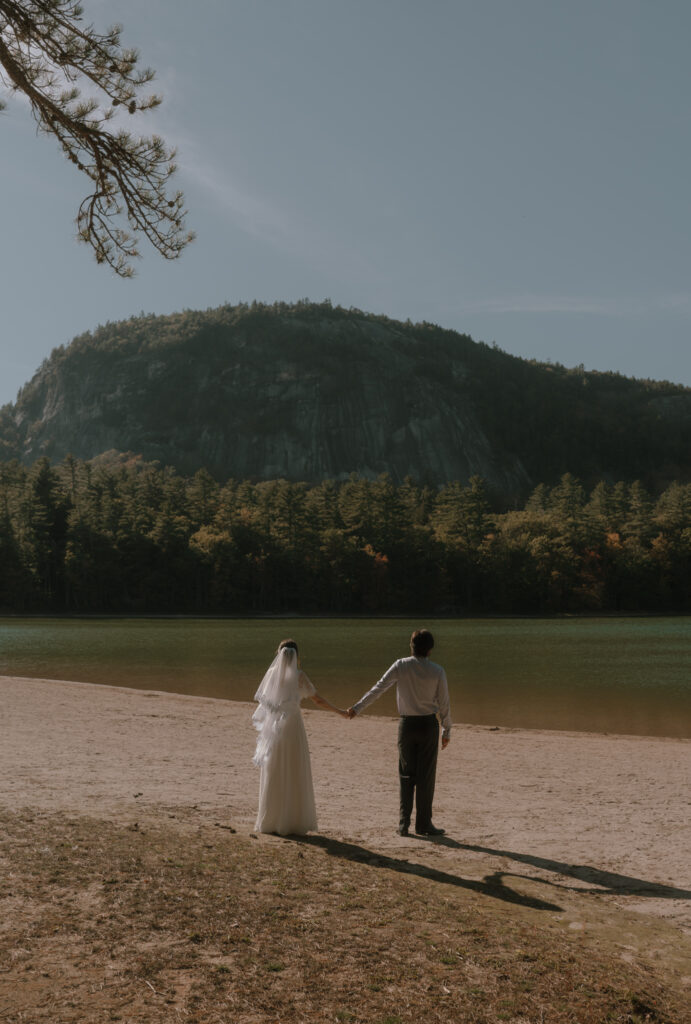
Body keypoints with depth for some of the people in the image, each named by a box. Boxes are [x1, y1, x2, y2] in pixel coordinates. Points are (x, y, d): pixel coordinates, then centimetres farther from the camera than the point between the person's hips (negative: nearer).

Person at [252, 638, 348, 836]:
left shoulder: (272, 673, 3)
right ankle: (293, 822, 4)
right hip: (292, 727, -4)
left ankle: (269, 821, 16)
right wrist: (339, 711, 10)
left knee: (272, 776, 12)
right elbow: (318, 700, -2)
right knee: (294, 775, 3)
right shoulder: (298, 676, -7)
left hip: (272, 729, 4)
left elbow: (261, 700, 8)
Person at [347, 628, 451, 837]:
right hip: (428, 725, -1)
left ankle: (404, 823, 10)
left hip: (407, 724, 1)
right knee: (425, 776, 6)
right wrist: (446, 731, 8)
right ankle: (423, 823, 11)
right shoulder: (437, 671, -6)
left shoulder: (400, 666, -5)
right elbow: (444, 704, -2)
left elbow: (378, 688, -4)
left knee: (406, 774, 10)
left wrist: (357, 708, 3)